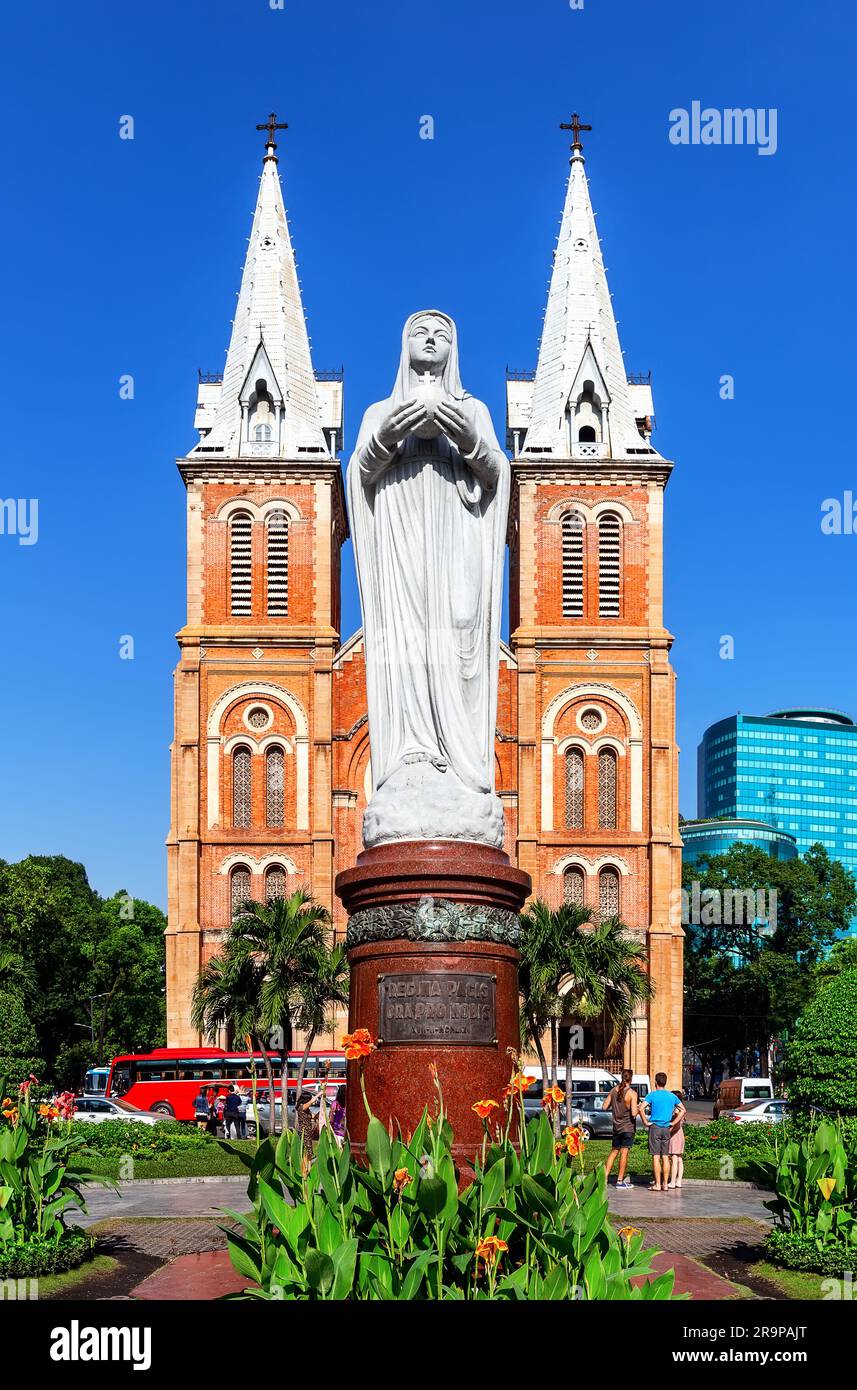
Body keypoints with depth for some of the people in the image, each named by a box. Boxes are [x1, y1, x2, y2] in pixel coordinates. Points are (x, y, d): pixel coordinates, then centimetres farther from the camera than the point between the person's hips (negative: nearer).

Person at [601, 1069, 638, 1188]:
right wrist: (638, 1109, -1)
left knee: (614, 1151, 15)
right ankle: (620, 1181, 4)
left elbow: (604, 1107, 6)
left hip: (616, 1126, 5)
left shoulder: (614, 1090, 1)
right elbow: (634, 1113, -21)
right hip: (628, 1127, -5)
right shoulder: (632, 1093, -15)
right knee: (624, 1152, 1)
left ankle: (605, 1176, 12)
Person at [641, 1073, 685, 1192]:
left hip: (655, 1127, -4)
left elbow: (642, 1108, -16)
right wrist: (673, 1123, 7)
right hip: (666, 1129, 4)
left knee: (656, 1156, -2)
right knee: (665, 1157, 8)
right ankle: (665, 1184, 8)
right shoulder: (672, 1096, 8)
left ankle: (657, 1184, -4)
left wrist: (645, 1122, -7)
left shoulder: (652, 1095, -5)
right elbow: (683, 1111, 9)